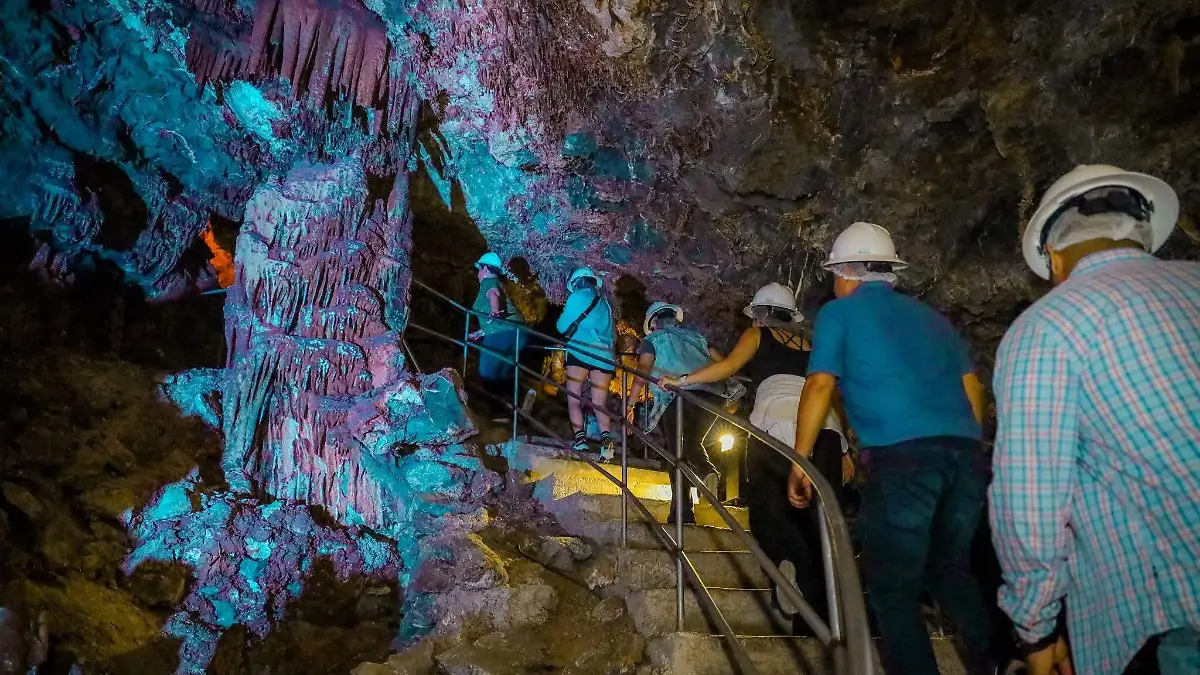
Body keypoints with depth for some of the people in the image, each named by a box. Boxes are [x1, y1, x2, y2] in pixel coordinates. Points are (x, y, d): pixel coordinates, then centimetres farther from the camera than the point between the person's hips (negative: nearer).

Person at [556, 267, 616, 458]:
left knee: (573, 399, 1)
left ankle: (580, 437, -16)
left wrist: (571, 333, 27)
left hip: (580, 352, -5)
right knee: (599, 404, 4)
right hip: (604, 356, 5)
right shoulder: (605, 303, 24)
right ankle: (606, 437, -20)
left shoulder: (578, 296, 6)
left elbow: (563, 327, 8)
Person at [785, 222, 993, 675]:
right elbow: (972, 387, 21)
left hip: (900, 456, -6)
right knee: (950, 571, 22)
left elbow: (820, 386, 0)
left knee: (894, 590, 4)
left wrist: (799, 462, 4)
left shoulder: (839, 313, 10)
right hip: (964, 453, 6)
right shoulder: (932, 317, 26)